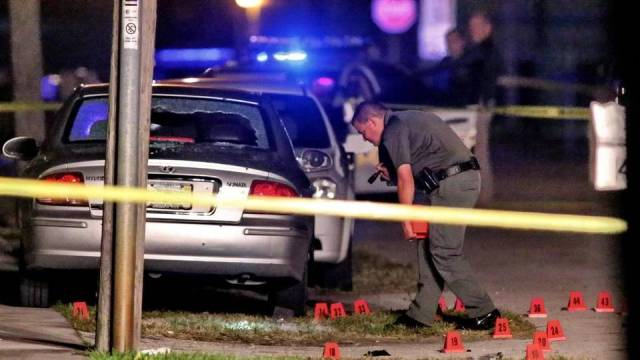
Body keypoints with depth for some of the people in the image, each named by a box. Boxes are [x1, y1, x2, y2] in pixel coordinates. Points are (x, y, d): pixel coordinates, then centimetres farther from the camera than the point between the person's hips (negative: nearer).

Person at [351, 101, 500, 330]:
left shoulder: (393, 133, -7)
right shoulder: (407, 120, 24)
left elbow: (406, 180, -13)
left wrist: (405, 221, -7)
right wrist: (392, 174, 20)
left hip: (451, 184, -10)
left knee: (444, 253, -7)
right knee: (428, 247, 12)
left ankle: (483, 313, -6)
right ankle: (421, 314, 14)